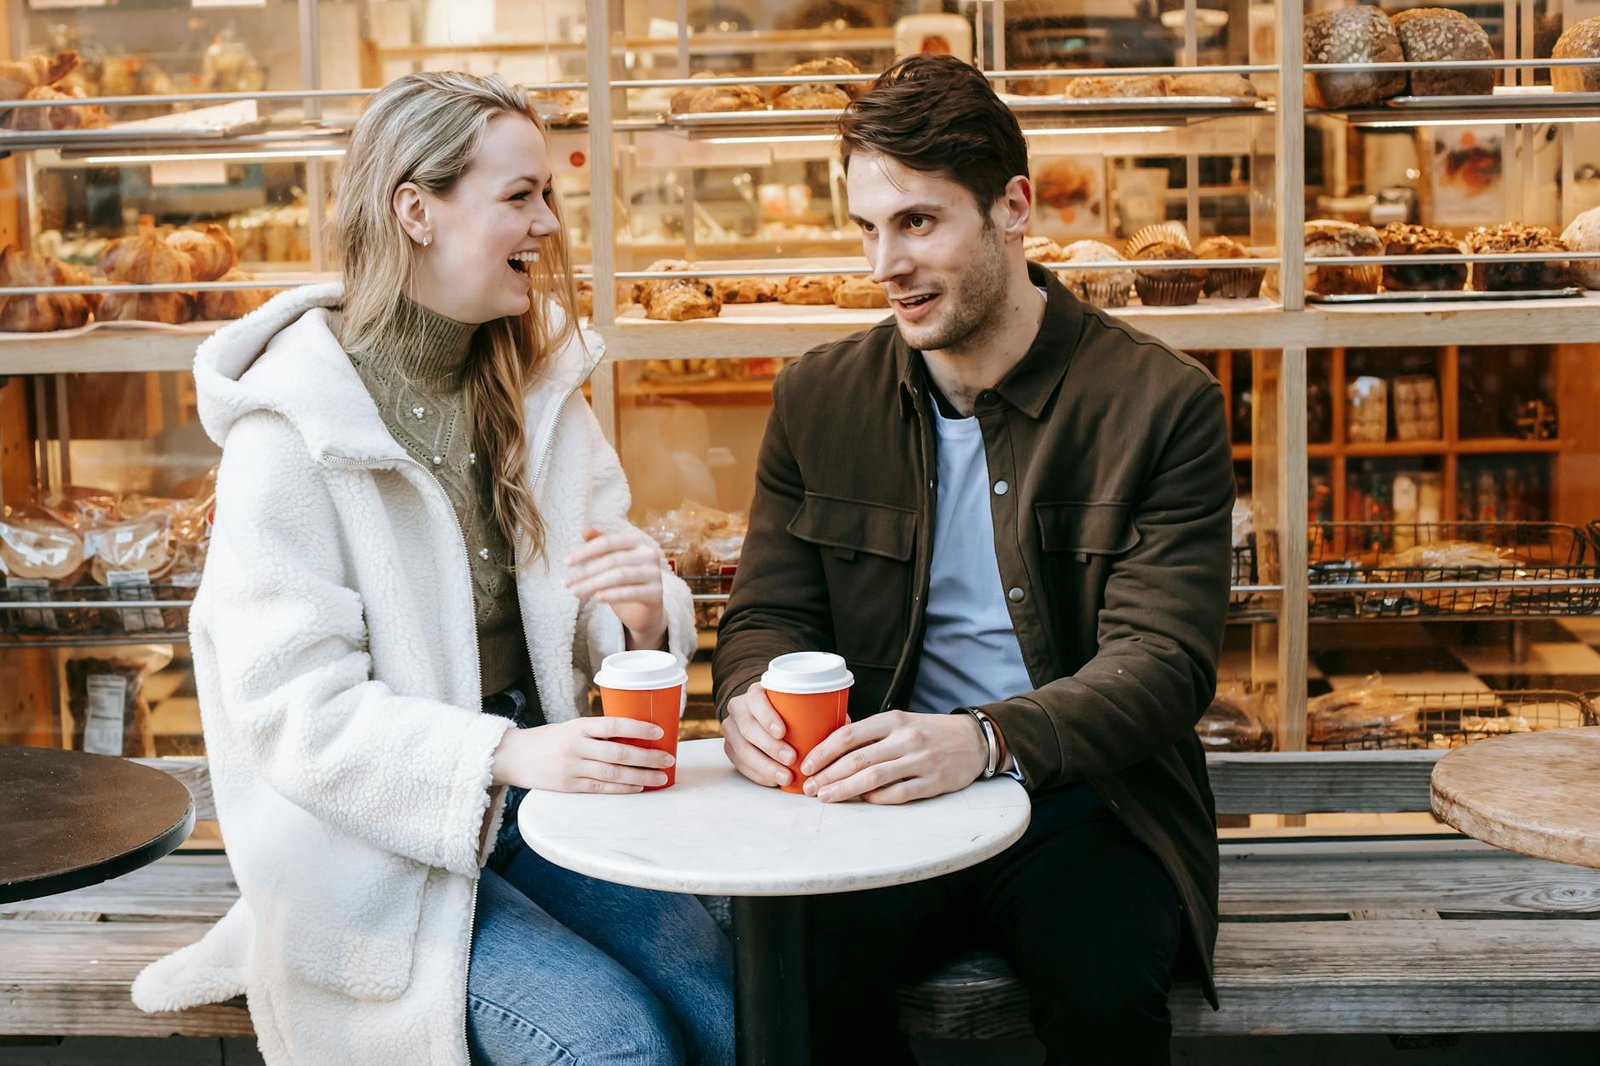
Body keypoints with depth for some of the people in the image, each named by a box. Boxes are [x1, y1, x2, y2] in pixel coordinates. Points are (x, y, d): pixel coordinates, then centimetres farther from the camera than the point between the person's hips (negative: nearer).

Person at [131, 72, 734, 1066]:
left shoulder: (539, 382, 5)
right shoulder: (292, 425, -14)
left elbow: (606, 623, 6)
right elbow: (292, 708, -18)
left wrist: (644, 607, -19)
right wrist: (507, 754, -30)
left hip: (532, 788, 6)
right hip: (374, 835, -5)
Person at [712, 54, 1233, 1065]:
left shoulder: (1164, 402, -4)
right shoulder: (819, 396, 8)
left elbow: (1164, 661, -11)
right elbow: (768, 614, 11)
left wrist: (981, 739, -30)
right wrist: (752, 701, -16)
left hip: (1085, 799, -2)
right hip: (882, 796, 3)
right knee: (798, 964, -27)